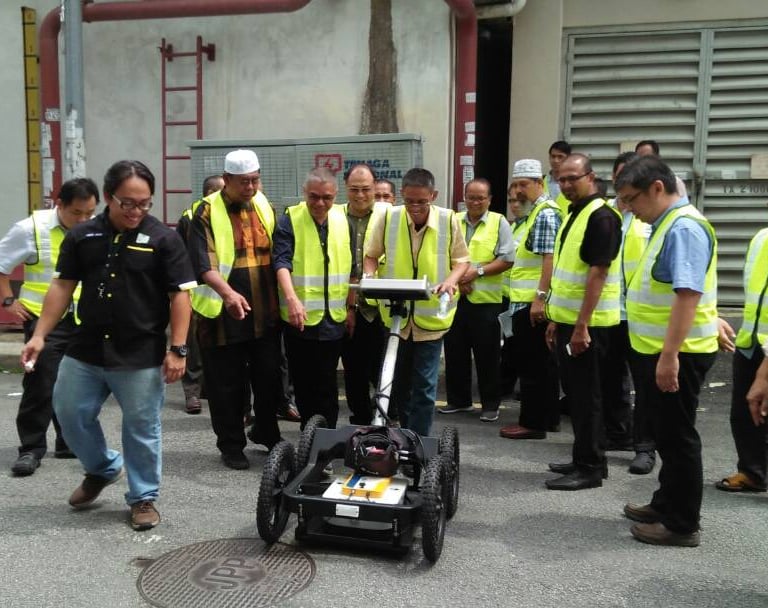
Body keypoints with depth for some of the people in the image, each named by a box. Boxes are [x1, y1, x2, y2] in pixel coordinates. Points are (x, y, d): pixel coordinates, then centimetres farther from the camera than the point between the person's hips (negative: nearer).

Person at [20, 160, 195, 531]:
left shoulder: (163, 239, -8)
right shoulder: (81, 236, 3)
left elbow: (180, 295, -8)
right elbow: (62, 286, 8)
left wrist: (177, 349, -12)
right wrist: (40, 334, 2)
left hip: (141, 356, -4)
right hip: (85, 350, 4)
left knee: (141, 428, 6)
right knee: (70, 414, 14)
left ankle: (143, 497, 24)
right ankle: (102, 468, 40)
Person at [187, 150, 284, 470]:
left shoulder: (265, 206, 10)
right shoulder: (207, 212, -7)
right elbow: (203, 262, -17)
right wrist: (227, 293, -33)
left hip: (264, 313, 5)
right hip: (223, 314, -4)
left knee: (270, 378, 11)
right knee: (227, 385, 4)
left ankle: (267, 433, 32)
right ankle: (231, 446, 20)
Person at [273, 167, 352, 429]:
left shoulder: (342, 220, 7)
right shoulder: (289, 221, -7)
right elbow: (282, 261, -20)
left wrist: (350, 307, 10)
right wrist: (292, 298, -36)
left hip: (334, 319, 3)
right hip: (300, 317, -3)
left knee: (327, 387, 10)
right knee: (303, 385, 7)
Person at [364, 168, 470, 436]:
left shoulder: (449, 220, -9)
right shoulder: (388, 217, -6)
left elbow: (461, 260, 2)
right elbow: (371, 255, 7)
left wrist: (450, 280, -18)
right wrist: (369, 275, -14)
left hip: (431, 316, -2)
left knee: (424, 385, 2)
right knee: (397, 381, 14)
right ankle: (405, 433, 36)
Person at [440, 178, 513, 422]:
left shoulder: (499, 222, 0)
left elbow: (507, 259, -6)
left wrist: (477, 271, -15)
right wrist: (457, 277, -7)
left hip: (485, 299, -4)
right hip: (454, 297, 4)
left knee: (487, 354, 2)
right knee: (455, 352, 10)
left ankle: (490, 404, 13)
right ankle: (458, 399, 24)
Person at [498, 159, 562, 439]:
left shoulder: (546, 214, -12)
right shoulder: (536, 213, 19)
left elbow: (550, 258, -20)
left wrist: (540, 297, -24)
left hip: (532, 303, -10)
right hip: (527, 301, 10)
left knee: (531, 364, -4)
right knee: (542, 363, 15)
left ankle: (533, 422, 4)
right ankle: (548, 416, 24)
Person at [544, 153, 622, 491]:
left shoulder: (601, 216, -14)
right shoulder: (573, 215, 15)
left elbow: (598, 273, -20)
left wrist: (581, 326, -23)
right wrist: (556, 319, 19)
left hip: (587, 324, -9)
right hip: (568, 320, 9)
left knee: (586, 396, -1)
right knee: (576, 393, 15)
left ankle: (590, 468, 9)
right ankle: (584, 459, 27)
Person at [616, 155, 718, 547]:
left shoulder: (684, 227, -18)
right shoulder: (667, 224, 13)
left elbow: (689, 294, -27)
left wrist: (669, 356, -29)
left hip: (676, 355, -10)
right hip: (658, 351, 10)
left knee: (677, 437, 1)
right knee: (666, 434, 19)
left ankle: (682, 525, 14)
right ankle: (666, 504, 34)